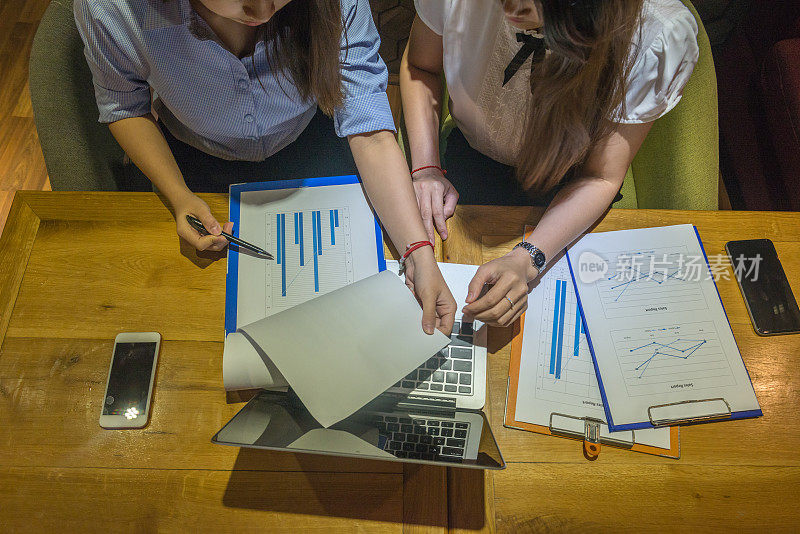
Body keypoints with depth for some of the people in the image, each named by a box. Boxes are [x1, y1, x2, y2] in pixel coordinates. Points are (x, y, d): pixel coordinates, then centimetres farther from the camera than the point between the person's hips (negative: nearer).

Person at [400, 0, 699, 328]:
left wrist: (526, 260, -37)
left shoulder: (661, 36, -28)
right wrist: (426, 168, -19)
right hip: (474, 155, 2)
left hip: (566, 183, -1)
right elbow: (420, 67, -4)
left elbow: (600, 177, -22)